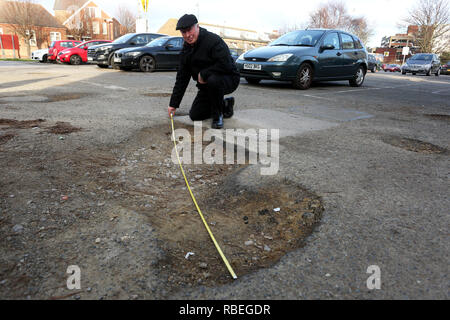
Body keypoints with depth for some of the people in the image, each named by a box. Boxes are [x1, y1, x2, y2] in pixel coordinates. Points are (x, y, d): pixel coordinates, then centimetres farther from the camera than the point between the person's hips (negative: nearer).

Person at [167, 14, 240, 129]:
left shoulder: (213, 40, -20)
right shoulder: (186, 49, 3)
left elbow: (226, 65, -32)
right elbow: (182, 78, 6)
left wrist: (203, 74, -22)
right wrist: (173, 104, 4)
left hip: (228, 80, -7)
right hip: (206, 86, 8)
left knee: (213, 80, -41)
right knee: (195, 115, 2)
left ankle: (217, 115, -15)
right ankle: (225, 105, 22)